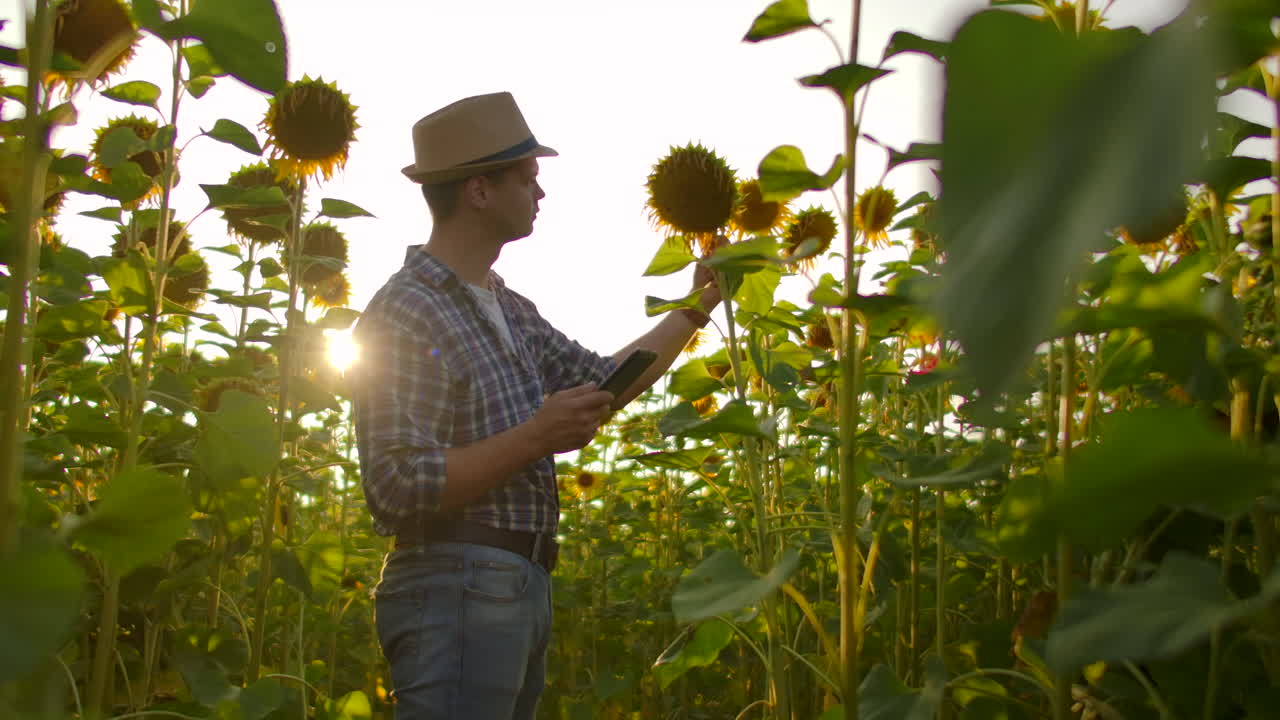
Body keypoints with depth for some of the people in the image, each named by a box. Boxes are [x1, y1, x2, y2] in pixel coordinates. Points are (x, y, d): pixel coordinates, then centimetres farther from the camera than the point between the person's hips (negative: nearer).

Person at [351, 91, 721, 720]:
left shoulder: (509, 309, 15)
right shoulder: (404, 313, -14)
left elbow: (604, 384, 22)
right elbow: (398, 487, -20)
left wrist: (695, 310, 22)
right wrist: (535, 438, -19)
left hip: (524, 588, 9)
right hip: (457, 589, -9)